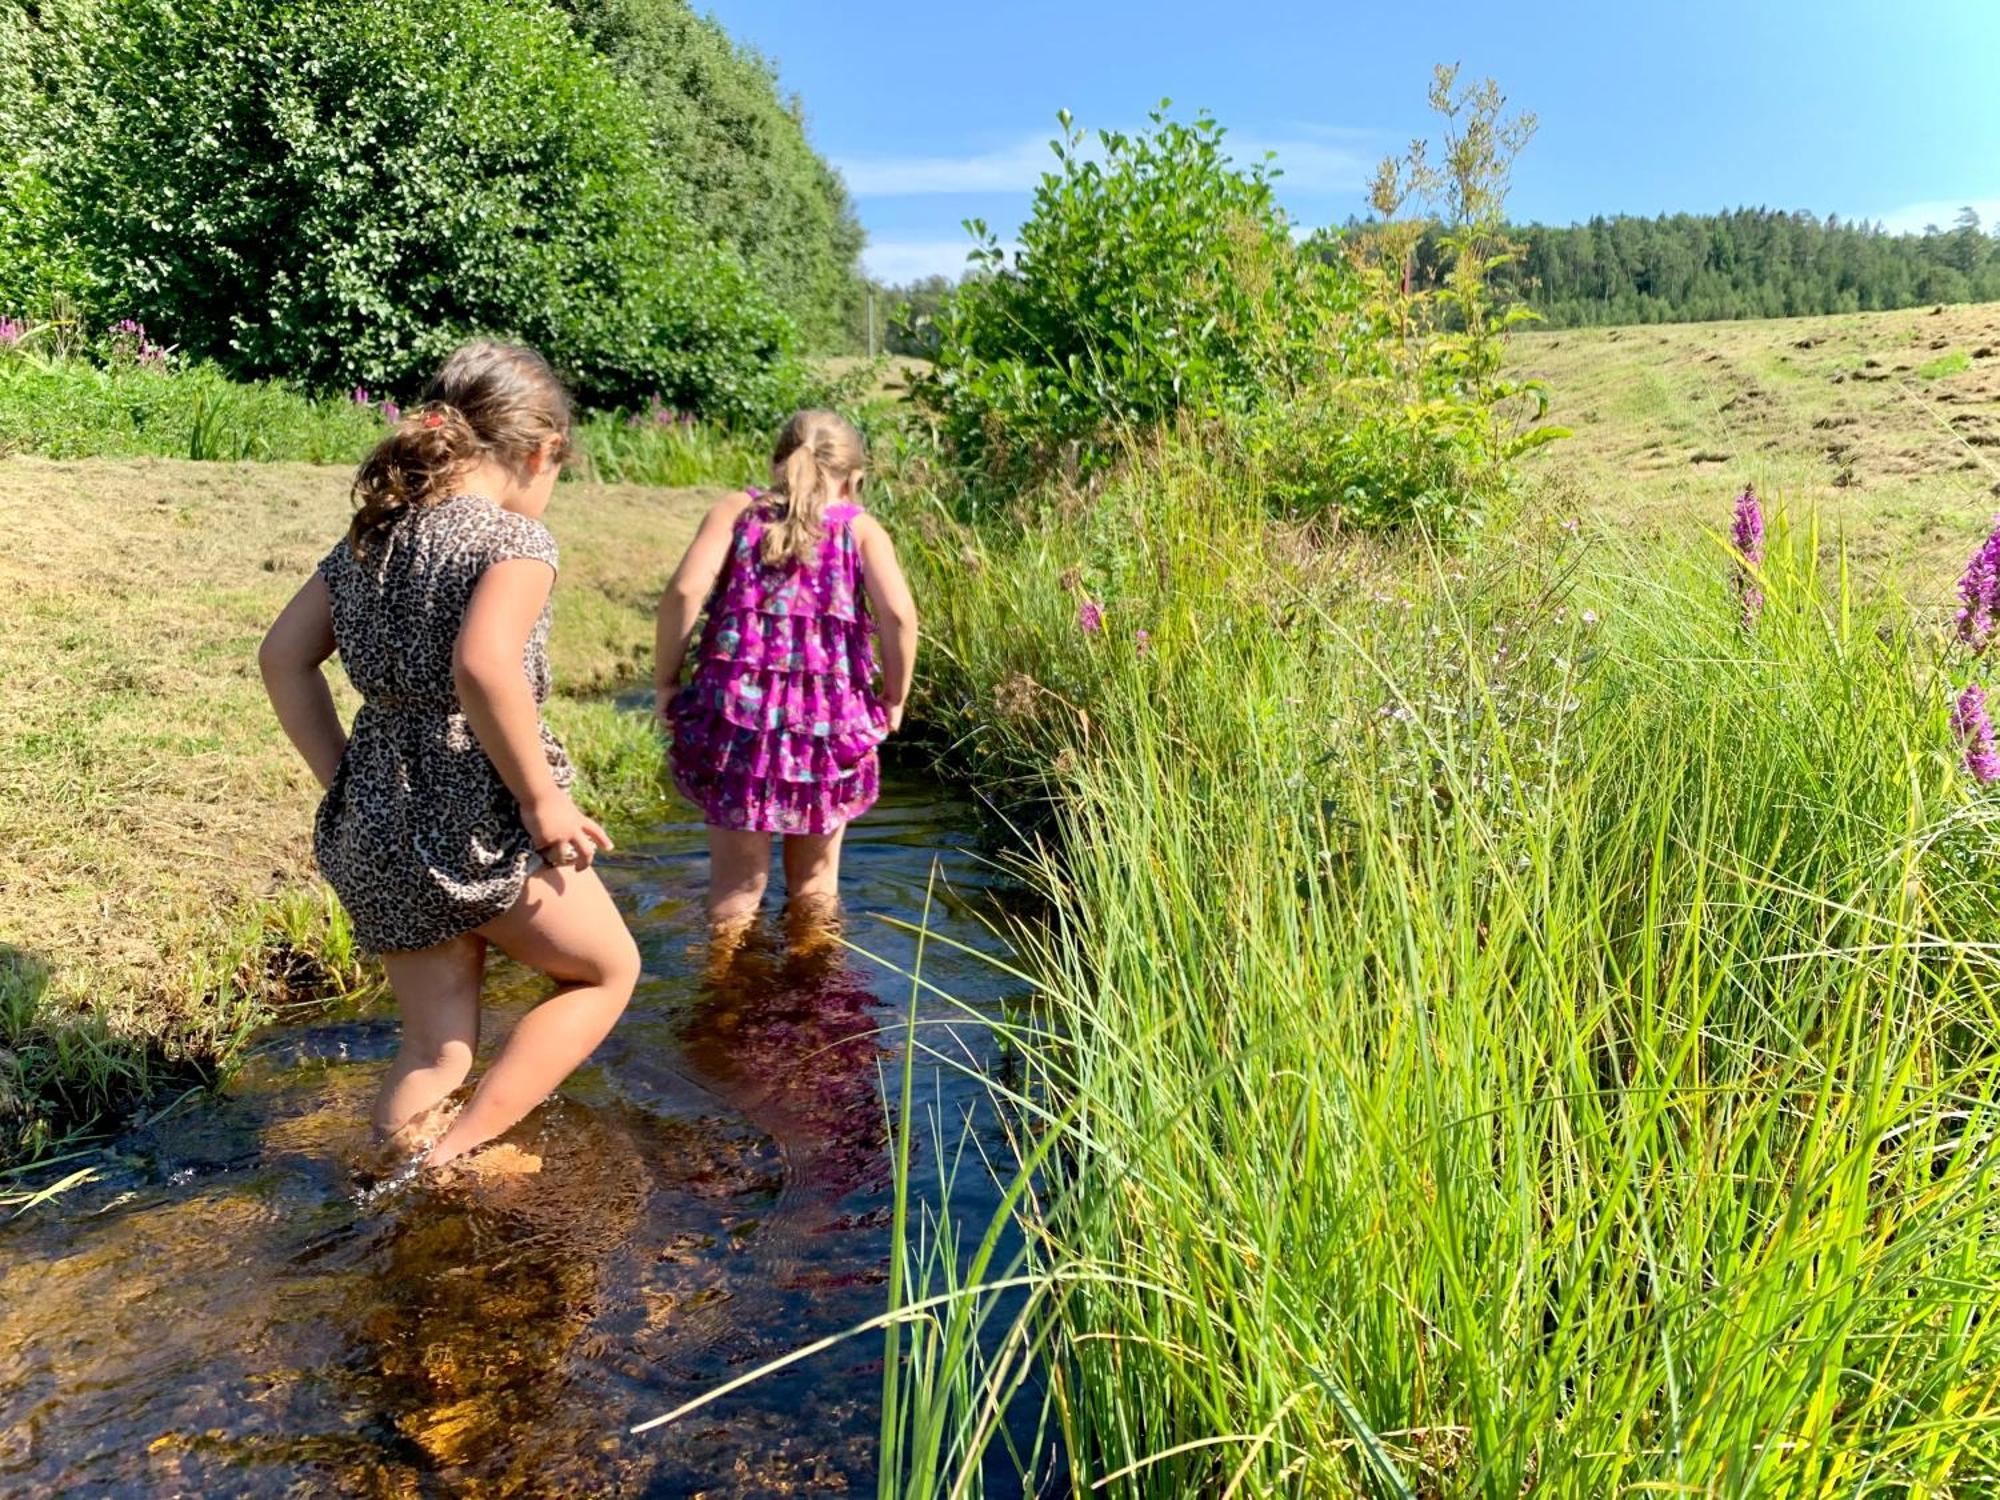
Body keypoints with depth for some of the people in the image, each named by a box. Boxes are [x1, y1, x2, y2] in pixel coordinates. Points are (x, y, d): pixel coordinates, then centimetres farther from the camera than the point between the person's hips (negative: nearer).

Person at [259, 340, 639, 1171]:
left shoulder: (373, 532, 10)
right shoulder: (513, 536, -13)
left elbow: (283, 657, 11)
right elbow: (484, 664, -30)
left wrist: (346, 782, 13)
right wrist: (543, 799, -19)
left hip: (368, 822, 7)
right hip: (475, 818, -7)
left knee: (436, 1048, 20)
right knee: (608, 970, 16)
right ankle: (454, 1155, 9)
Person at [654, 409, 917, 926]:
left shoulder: (736, 511, 9)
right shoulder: (861, 528, 7)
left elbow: (685, 591, -9)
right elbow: (899, 614, -10)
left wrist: (665, 680, 0)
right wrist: (893, 698, 3)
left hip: (736, 710, 0)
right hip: (828, 720, 0)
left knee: (734, 886, 11)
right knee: (815, 886, 19)